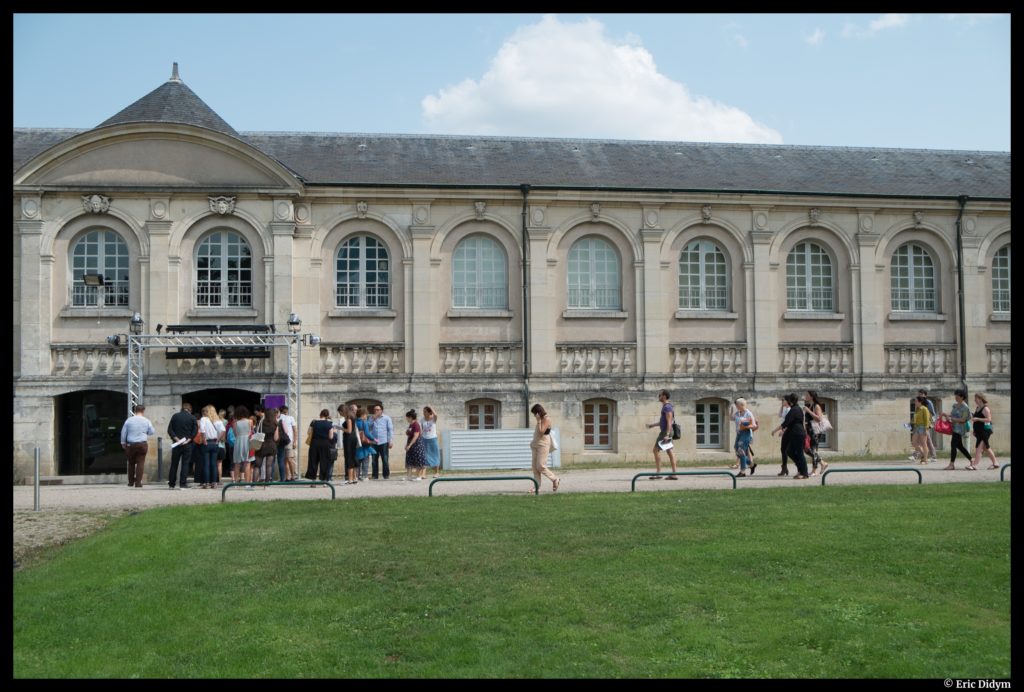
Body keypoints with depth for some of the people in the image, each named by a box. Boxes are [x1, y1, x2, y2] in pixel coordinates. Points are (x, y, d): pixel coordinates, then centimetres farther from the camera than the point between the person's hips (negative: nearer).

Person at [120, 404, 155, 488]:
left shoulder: (129, 420, -2)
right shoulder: (146, 421, -3)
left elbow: (123, 432, 4)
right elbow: (152, 432, 7)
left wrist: (123, 443, 16)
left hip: (131, 445, 1)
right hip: (142, 444, -1)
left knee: (131, 463, 14)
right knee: (140, 463, 1)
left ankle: (130, 482, 20)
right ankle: (138, 483, -3)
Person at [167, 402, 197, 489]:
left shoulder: (175, 416, 4)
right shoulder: (192, 418, -1)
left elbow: (169, 430, -3)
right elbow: (195, 431, -8)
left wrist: (176, 439, -7)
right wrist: (188, 440, -8)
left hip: (176, 443, 2)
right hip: (187, 445, -1)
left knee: (174, 464, 10)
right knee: (185, 464, 2)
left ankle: (171, 484, 14)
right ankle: (183, 483, -4)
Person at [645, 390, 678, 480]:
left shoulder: (667, 407, -13)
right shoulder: (665, 407, 18)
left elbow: (669, 422, -21)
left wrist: (667, 434, -27)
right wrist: (652, 425, 25)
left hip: (665, 432, -10)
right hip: (665, 432, 10)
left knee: (656, 450, -8)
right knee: (670, 452, 5)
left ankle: (658, 473, -8)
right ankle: (674, 474, 3)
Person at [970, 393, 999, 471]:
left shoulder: (985, 408, -13)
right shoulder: (977, 408, 15)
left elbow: (989, 419, -21)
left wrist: (977, 419, -26)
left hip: (985, 431, -10)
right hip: (979, 431, 10)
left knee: (978, 448, -14)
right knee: (986, 448, 15)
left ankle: (974, 465, -17)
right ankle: (995, 463, 25)